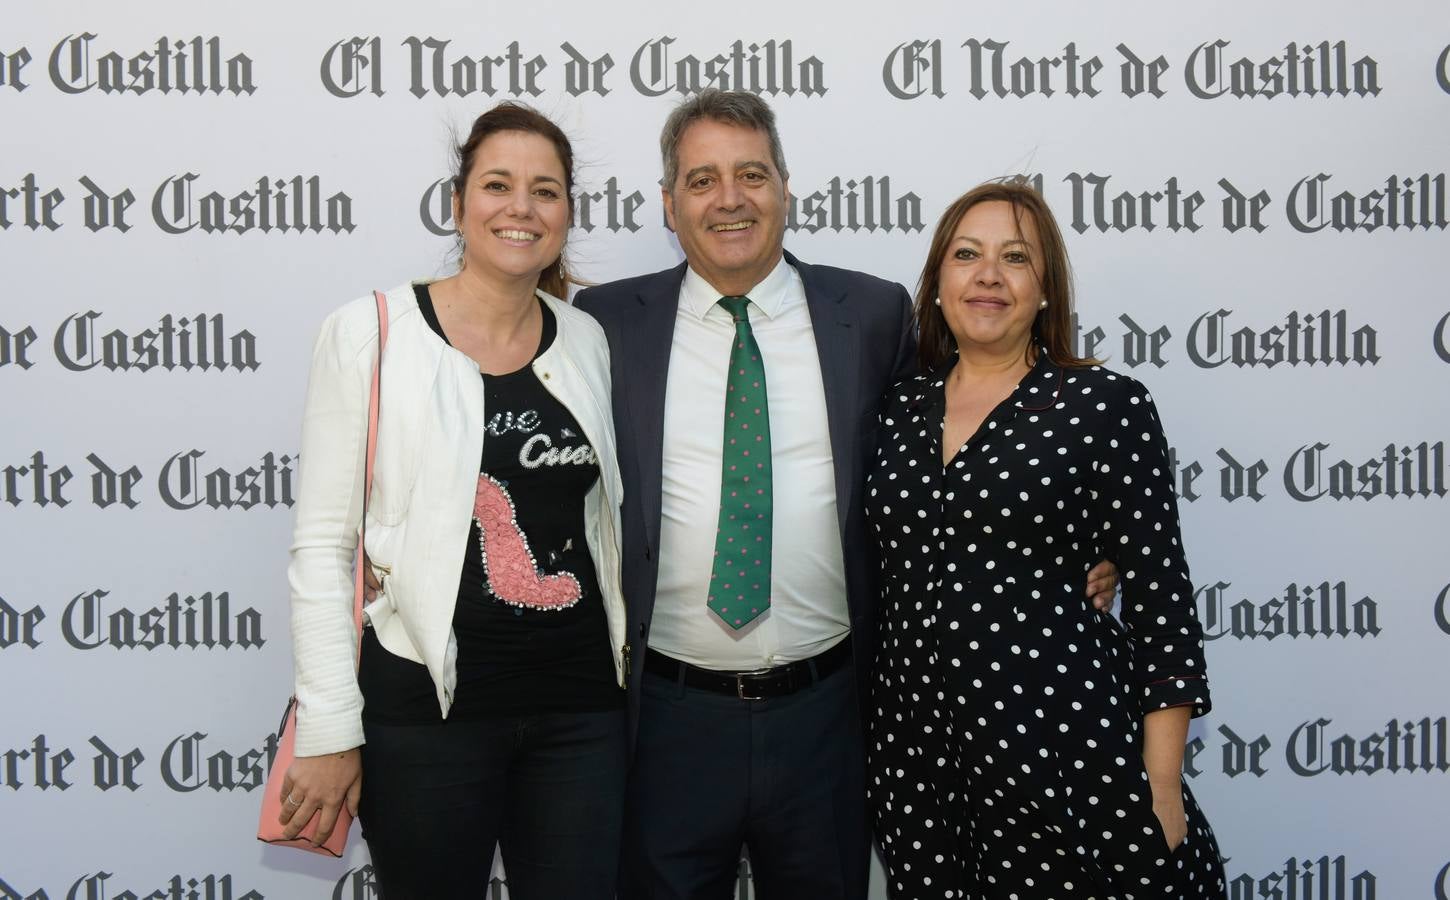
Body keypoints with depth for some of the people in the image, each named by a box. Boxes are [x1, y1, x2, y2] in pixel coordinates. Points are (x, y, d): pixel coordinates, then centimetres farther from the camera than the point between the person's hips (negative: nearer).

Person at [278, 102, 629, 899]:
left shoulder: (589, 342, 6)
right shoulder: (368, 334, -5)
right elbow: (321, 544, -6)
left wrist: (631, 676, 10)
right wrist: (328, 730, -8)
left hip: (580, 706, 4)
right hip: (425, 706, -3)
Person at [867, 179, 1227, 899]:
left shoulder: (1108, 407, -5)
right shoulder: (902, 410, 8)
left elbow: (1159, 593, -6)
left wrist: (1163, 786, -10)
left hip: (1064, 745, -4)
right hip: (915, 750, 4)